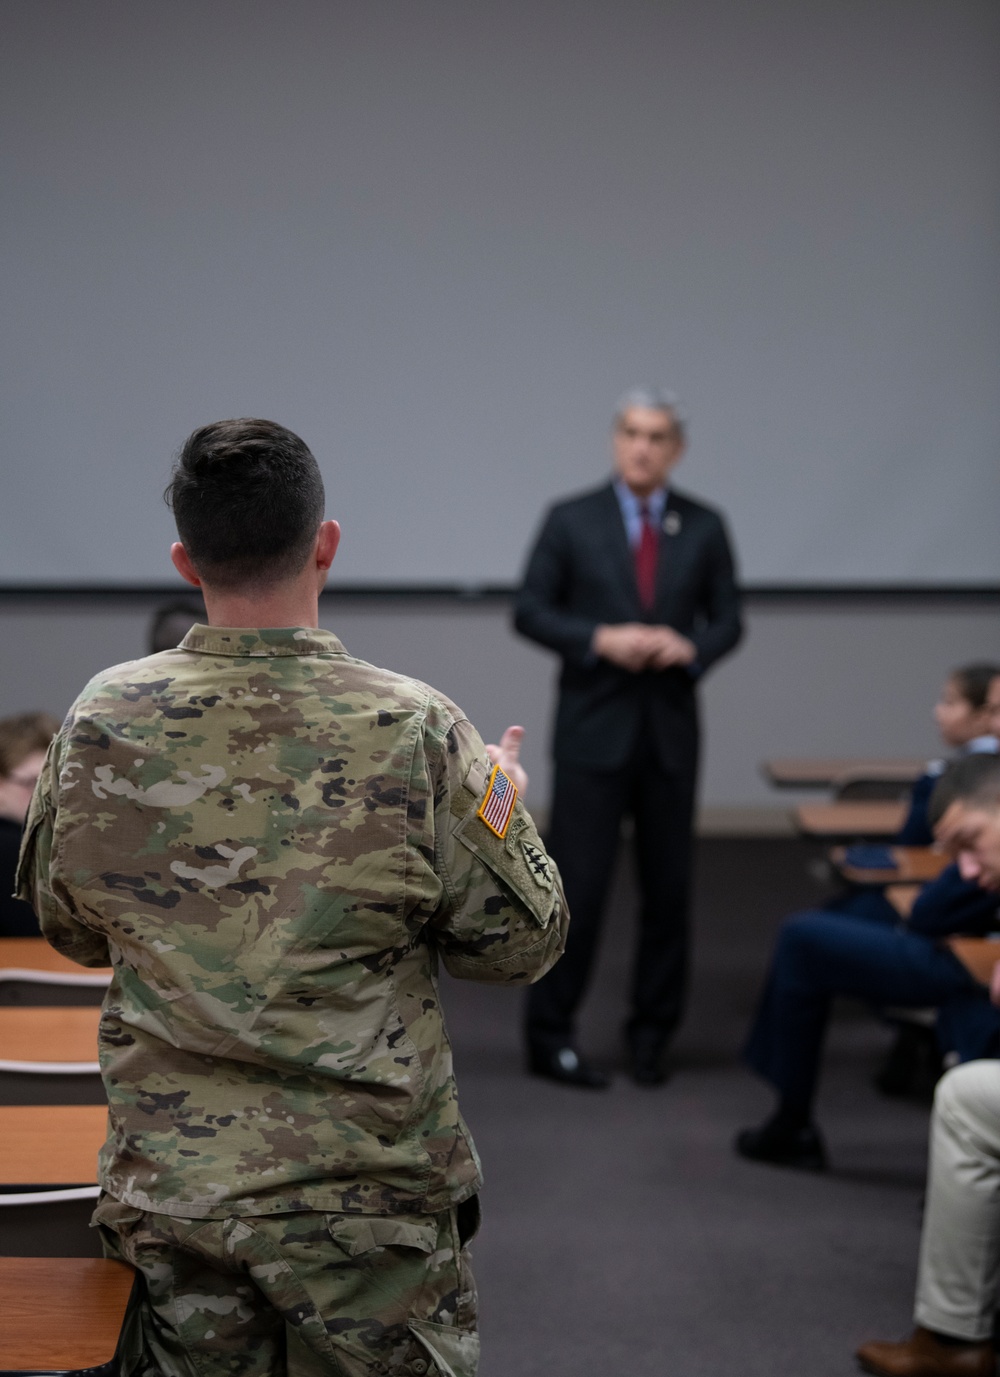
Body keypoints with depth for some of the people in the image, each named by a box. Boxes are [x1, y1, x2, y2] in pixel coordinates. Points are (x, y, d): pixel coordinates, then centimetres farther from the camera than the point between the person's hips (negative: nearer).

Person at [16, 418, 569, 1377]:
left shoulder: (99, 725, -7)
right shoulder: (416, 732, -16)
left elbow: (70, 930, 8)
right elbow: (518, 945, -5)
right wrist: (504, 807, 12)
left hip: (169, 1184, 3)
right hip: (364, 1198, -2)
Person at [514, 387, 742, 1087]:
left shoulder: (705, 527, 6)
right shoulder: (571, 520, -1)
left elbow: (728, 620, 8)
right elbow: (530, 611, -2)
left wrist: (691, 648, -13)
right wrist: (601, 639, -16)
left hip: (671, 727, 3)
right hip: (593, 725, -3)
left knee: (668, 884, 8)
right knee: (577, 882, -4)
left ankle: (652, 1031, 21)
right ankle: (551, 1034, 6)